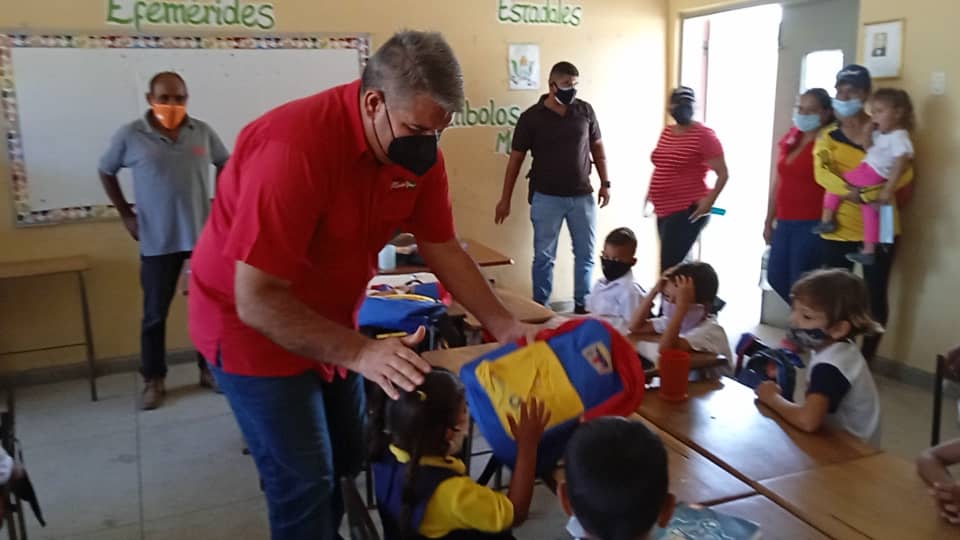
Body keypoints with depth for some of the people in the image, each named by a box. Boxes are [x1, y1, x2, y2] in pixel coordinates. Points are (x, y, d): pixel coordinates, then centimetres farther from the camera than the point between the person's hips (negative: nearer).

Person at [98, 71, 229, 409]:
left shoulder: (203, 132, 0)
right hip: (157, 241, -2)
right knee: (155, 314, 7)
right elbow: (106, 171, 8)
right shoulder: (130, 135, -6)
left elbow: (225, 164, 16)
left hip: (202, 235, 2)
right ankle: (154, 380, 21)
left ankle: (210, 369, 25)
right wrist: (126, 215, 2)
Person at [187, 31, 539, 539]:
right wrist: (359, 352, -39)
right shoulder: (296, 145, -33)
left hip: (330, 321, 7)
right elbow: (257, 300, -32)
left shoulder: (418, 150, -11)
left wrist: (502, 325, -11)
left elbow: (442, 248, -3)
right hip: (253, 325, -7)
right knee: (304, 483, -2)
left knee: (348, 460, 19)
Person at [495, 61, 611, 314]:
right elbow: (516, 159, -2)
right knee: (544, 256, 4)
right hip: (546, 198, -3)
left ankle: (582, 306, 21)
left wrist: (605, 183, 7)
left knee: (586, 254, 8)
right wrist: (505, 200, -3)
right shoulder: (531, 117, -6)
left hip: (582, 196, 3)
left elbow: (597, 148, 13)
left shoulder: (585, 110, 2)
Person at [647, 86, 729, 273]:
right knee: (675, 265, 13)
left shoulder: (703, 135, -9)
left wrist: (709, 200, -22)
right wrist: (651, 193, 17)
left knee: (669, 267, -13)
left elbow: (723, 174, -11)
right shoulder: (666, 132, 13)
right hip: (664, 211, 8)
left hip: (688, 212, -8)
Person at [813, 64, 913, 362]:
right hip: (838, 229, 1)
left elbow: (905, 170, -5)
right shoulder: (828, 135, 5)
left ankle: (866, 359, 20)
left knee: (875, 296, 5)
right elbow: (822, 172, -12)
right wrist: (851, 192, -29)